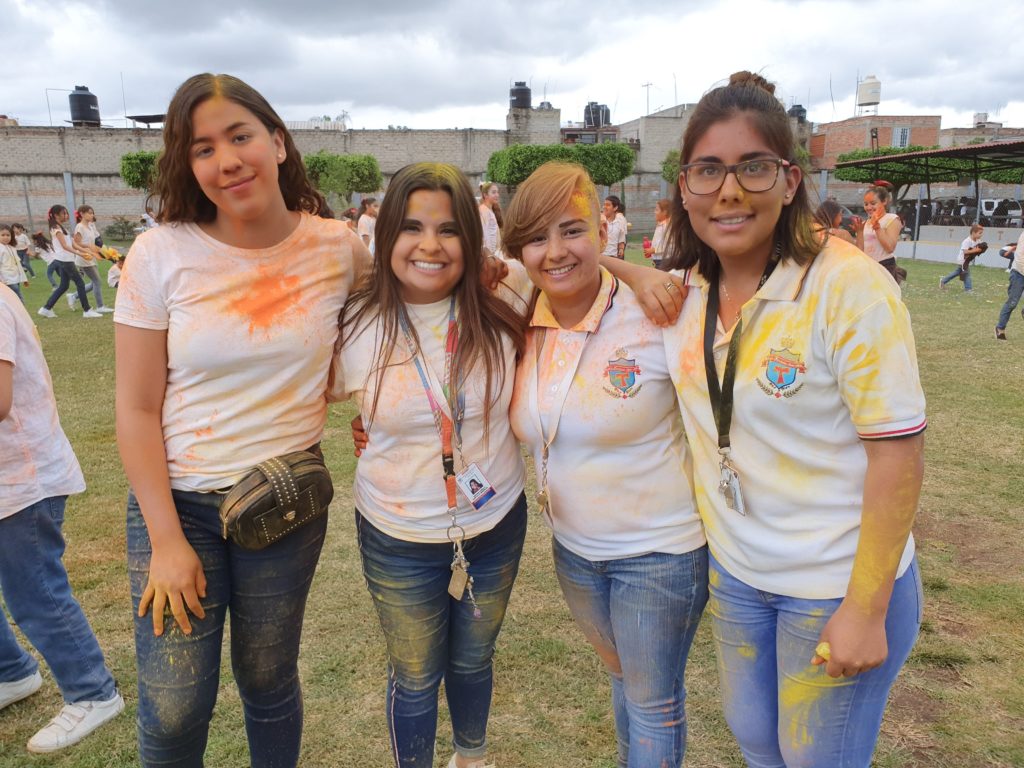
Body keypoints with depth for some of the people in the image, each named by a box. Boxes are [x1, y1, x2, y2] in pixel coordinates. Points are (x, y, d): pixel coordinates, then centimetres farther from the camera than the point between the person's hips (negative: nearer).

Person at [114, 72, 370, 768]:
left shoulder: (337, 247, -7)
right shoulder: (161, 254, -10)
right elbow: (137, 409, -8)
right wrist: (166, 540, -9)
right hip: (179, 501, 0)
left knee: (269, 685, 18)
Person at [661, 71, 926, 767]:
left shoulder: (849, 286, -21)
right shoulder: (688, 291, -5)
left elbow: (898, 454, -20)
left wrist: (865, 609, -18)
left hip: (836, 584, -5)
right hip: (734, 571, 5)